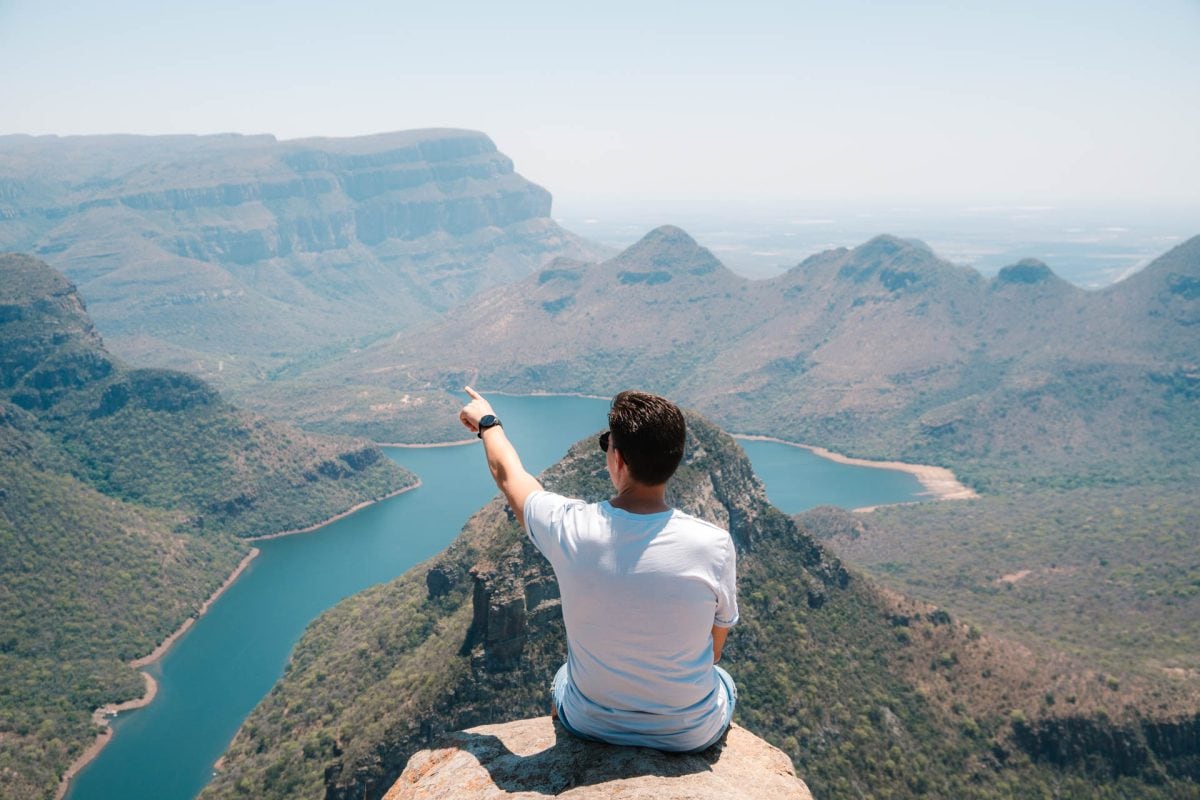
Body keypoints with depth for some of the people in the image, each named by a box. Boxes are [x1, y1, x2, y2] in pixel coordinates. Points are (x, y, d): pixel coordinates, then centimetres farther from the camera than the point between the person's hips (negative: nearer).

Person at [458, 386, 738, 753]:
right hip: (692, 735, 0)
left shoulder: (569, 527, -24)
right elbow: (714, 649, -8)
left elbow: (507, 473, -2)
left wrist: (486, 421, 18)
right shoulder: (714, 544, -26)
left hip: (590, 724, 1)